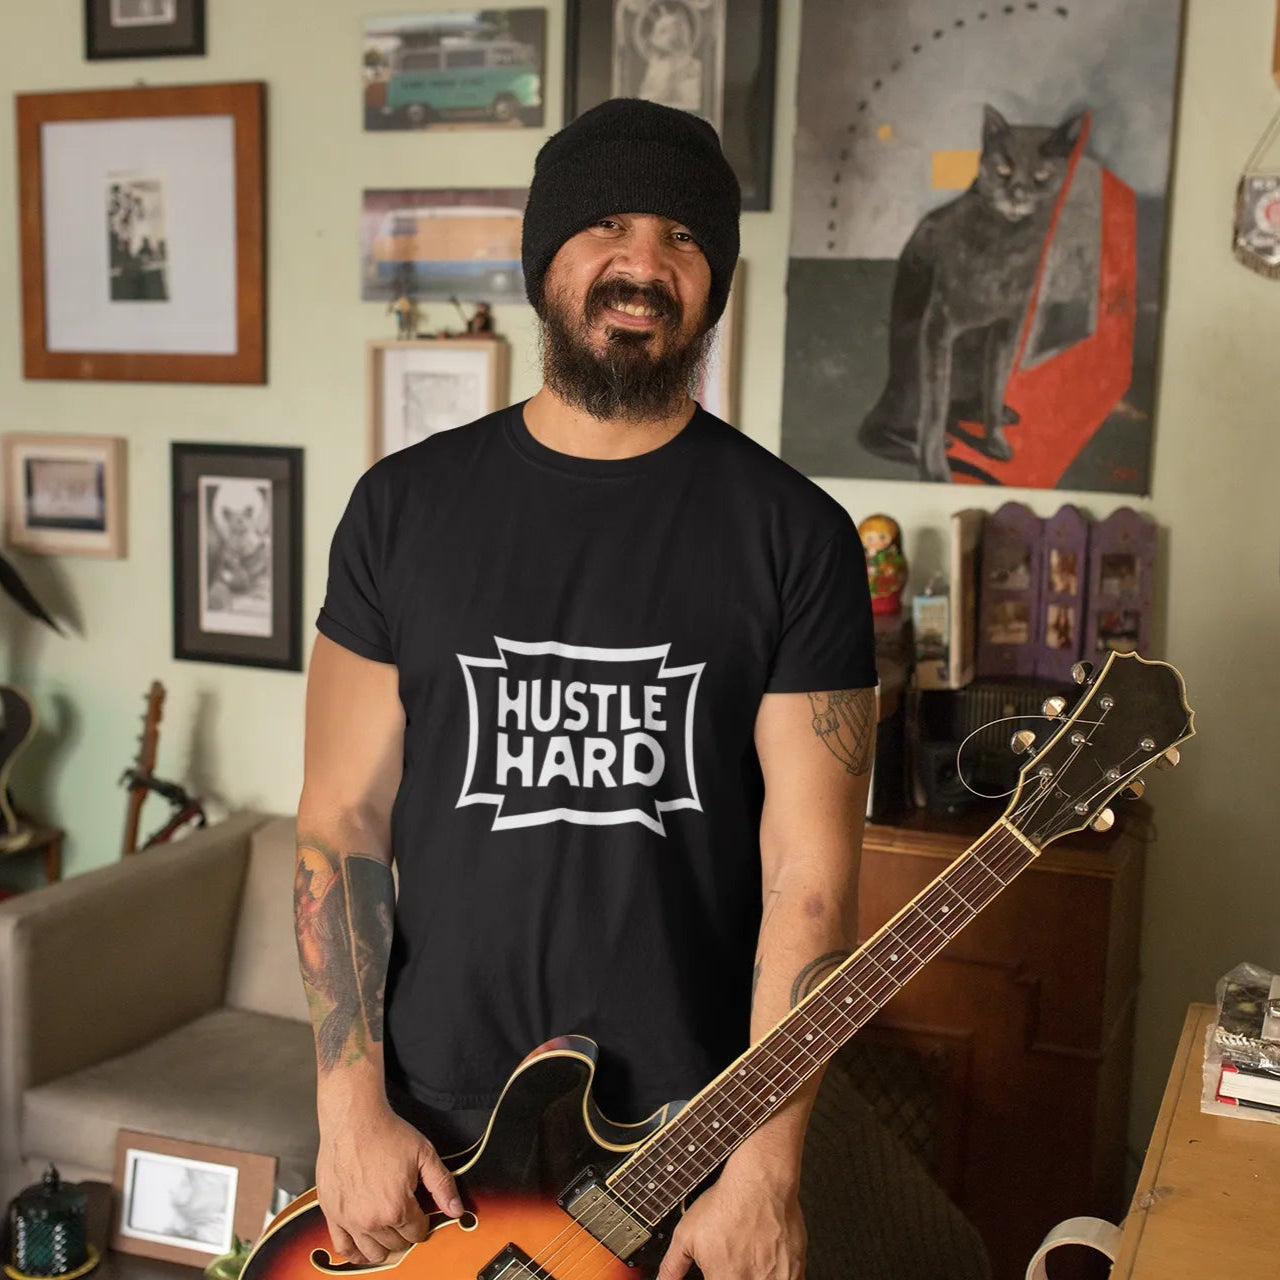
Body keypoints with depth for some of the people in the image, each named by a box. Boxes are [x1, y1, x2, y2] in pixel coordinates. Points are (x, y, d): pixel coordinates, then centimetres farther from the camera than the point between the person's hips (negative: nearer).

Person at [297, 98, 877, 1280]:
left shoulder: (795, 535, -6)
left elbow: (809, 871, -10)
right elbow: (344, 819, -1)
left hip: (692, 1140, -1)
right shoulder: (407, 506, -1)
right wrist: (353, 1108, -6)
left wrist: (766, 1166, -15)